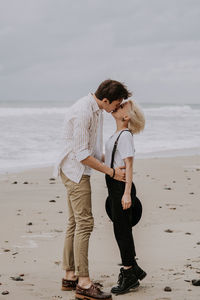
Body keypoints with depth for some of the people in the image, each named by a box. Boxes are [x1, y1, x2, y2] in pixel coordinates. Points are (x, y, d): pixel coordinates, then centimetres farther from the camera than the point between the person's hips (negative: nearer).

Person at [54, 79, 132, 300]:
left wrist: (110, 163, 14)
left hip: (78, 172, 10)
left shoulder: (96, 109, 9)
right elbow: (82, 155, -23)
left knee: (75, 223, 12)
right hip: (75, 171, -10)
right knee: (84, 223, -10)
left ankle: (70, 277, 18)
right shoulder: (83, 112, -22)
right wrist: (112, 172, -17)